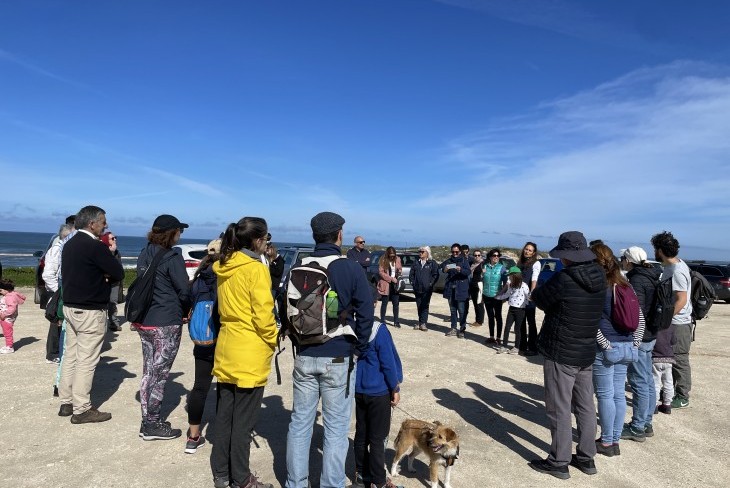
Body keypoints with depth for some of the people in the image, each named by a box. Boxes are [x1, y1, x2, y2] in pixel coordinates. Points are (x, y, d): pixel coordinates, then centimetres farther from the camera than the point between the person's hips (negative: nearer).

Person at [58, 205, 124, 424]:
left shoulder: (69, 244, 9)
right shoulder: (96, 246, -18)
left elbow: (70, 273, 14)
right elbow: (119, 273, -16)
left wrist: (99, 277, -2)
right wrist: (106, 276, 4)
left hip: (70, 306, 9)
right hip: (90, 311, -9)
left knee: (71, 356, 16)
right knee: (86, 361, -1)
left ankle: (66, 403, 24)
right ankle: (81, 410, 6)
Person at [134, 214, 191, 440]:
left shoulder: (144, 255, 9)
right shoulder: (172, 257, -14)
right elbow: (184, 291, -14)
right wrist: (185, 312, 6)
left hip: (144, 321, 8)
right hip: (166, 324, -8)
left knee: (148, 371, 15)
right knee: (160, 374, 2)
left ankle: (148, 421, 25)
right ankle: (152, 425, 12)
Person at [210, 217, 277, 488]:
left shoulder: (224, 266, 6)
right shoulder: (256, 269, -17)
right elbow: (263, 315, -18)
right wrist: (272, 340, -3)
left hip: (226, 349, 8)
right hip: (251, 354, -7)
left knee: (224, 414, 17)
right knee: (243, 419, 5)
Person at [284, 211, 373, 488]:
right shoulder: (351, 269, -10)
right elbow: (365, 313, -11)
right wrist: (358, 350, 1)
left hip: (305, 357, 4)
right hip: (338, 359, -4)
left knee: (300, 422, 15)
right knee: (336, 428, 8)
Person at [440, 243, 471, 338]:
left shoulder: (464, 260, -3)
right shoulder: (449, 261, 9)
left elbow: (468, 272, -14)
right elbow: (442, 265, -2)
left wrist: (461, 270, -35)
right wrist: (444, 269, -26)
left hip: (461, 289, -5)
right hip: (451, 289, 5)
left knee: (461, 310, -4)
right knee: (452, 310, 12)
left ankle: (462, 329, 4)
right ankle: (453, 328, 21)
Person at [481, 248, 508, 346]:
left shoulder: (502, 267, -6)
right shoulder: (485, 266, 5)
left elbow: (505, 282, -4)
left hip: (497, 296, -4)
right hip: (487, 296, 4)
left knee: (498, 316, 3)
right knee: (490, 316, 12)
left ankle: (498, 338, 9)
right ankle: (491, 337, 22)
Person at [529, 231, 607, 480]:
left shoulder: (563, 278, -24)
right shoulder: (599, 278, -1)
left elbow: (539, 298, -10)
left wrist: (538, 289, 9)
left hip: (560, 354, -7)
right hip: (586, 353, 7)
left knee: (559, 410, 5)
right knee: (585, 407, 17)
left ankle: (558, 462, 16)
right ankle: (586, 458, 31)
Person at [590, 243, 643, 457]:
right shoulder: (626, 286, 8)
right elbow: (640, 319, 9)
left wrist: (605, 345, -12)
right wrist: (634, 343, 9)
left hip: (604, 349, -7)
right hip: (626, 348, 7)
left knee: (605, 395, 4)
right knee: (618, 394, 13)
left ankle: (606, 443, 14)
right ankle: (615, 440, 23)